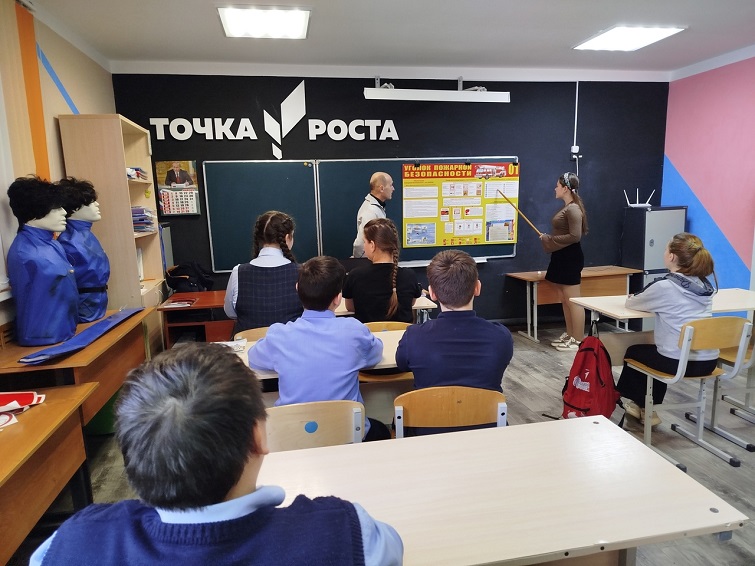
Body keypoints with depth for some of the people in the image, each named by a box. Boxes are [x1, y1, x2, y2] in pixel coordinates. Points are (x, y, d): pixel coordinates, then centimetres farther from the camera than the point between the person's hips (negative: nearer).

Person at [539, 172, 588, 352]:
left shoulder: (573, 209, -17)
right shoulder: (567, 208, 14)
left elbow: (575, 236, -23)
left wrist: (550, 239, -16)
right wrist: (549, 238, 9)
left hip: (570, 257, -11)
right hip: (561, 257, 11)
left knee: (573, 300, -4)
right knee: (564, 300, 15)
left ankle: (578, 340, 4)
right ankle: (569, 335, 25)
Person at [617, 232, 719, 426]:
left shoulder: (665, 286, -16)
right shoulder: (705, 285, 5)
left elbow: (631, 303, -1)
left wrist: (633, 298, 21)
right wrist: (646, 298, 19)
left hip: (679, 362, -6)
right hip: (708, 361, 6)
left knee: (633, 352, 22)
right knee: (658, 352, 33)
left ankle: (642, 407, 37)